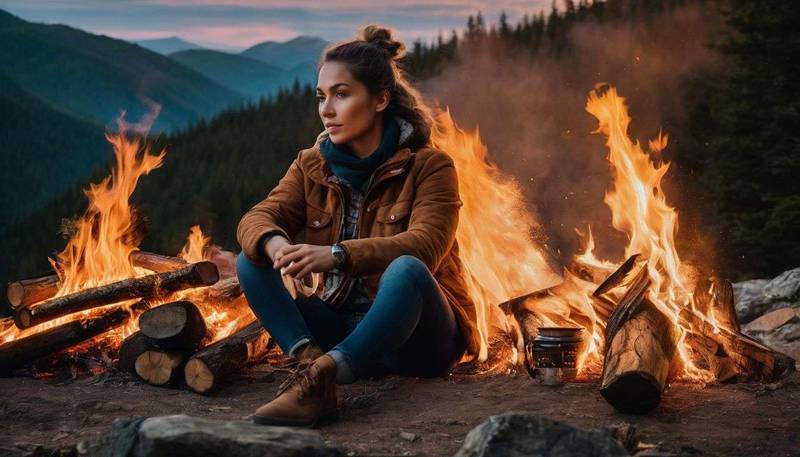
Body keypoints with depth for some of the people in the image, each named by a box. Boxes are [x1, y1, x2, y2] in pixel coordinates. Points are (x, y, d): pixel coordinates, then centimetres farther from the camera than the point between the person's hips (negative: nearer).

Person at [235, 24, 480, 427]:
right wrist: (275, 244, -34)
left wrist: (338, 255, -38)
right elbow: (257, 218, -8)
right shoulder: (312, 166, 6)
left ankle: (322, 375, -45)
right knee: (250, 262, -13)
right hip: (344, 325, 5)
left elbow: (423, 246, -23)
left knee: (406, 270, -36)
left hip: (415, 335, -4)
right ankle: (310, 359, -36)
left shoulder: (429, 166, -8)